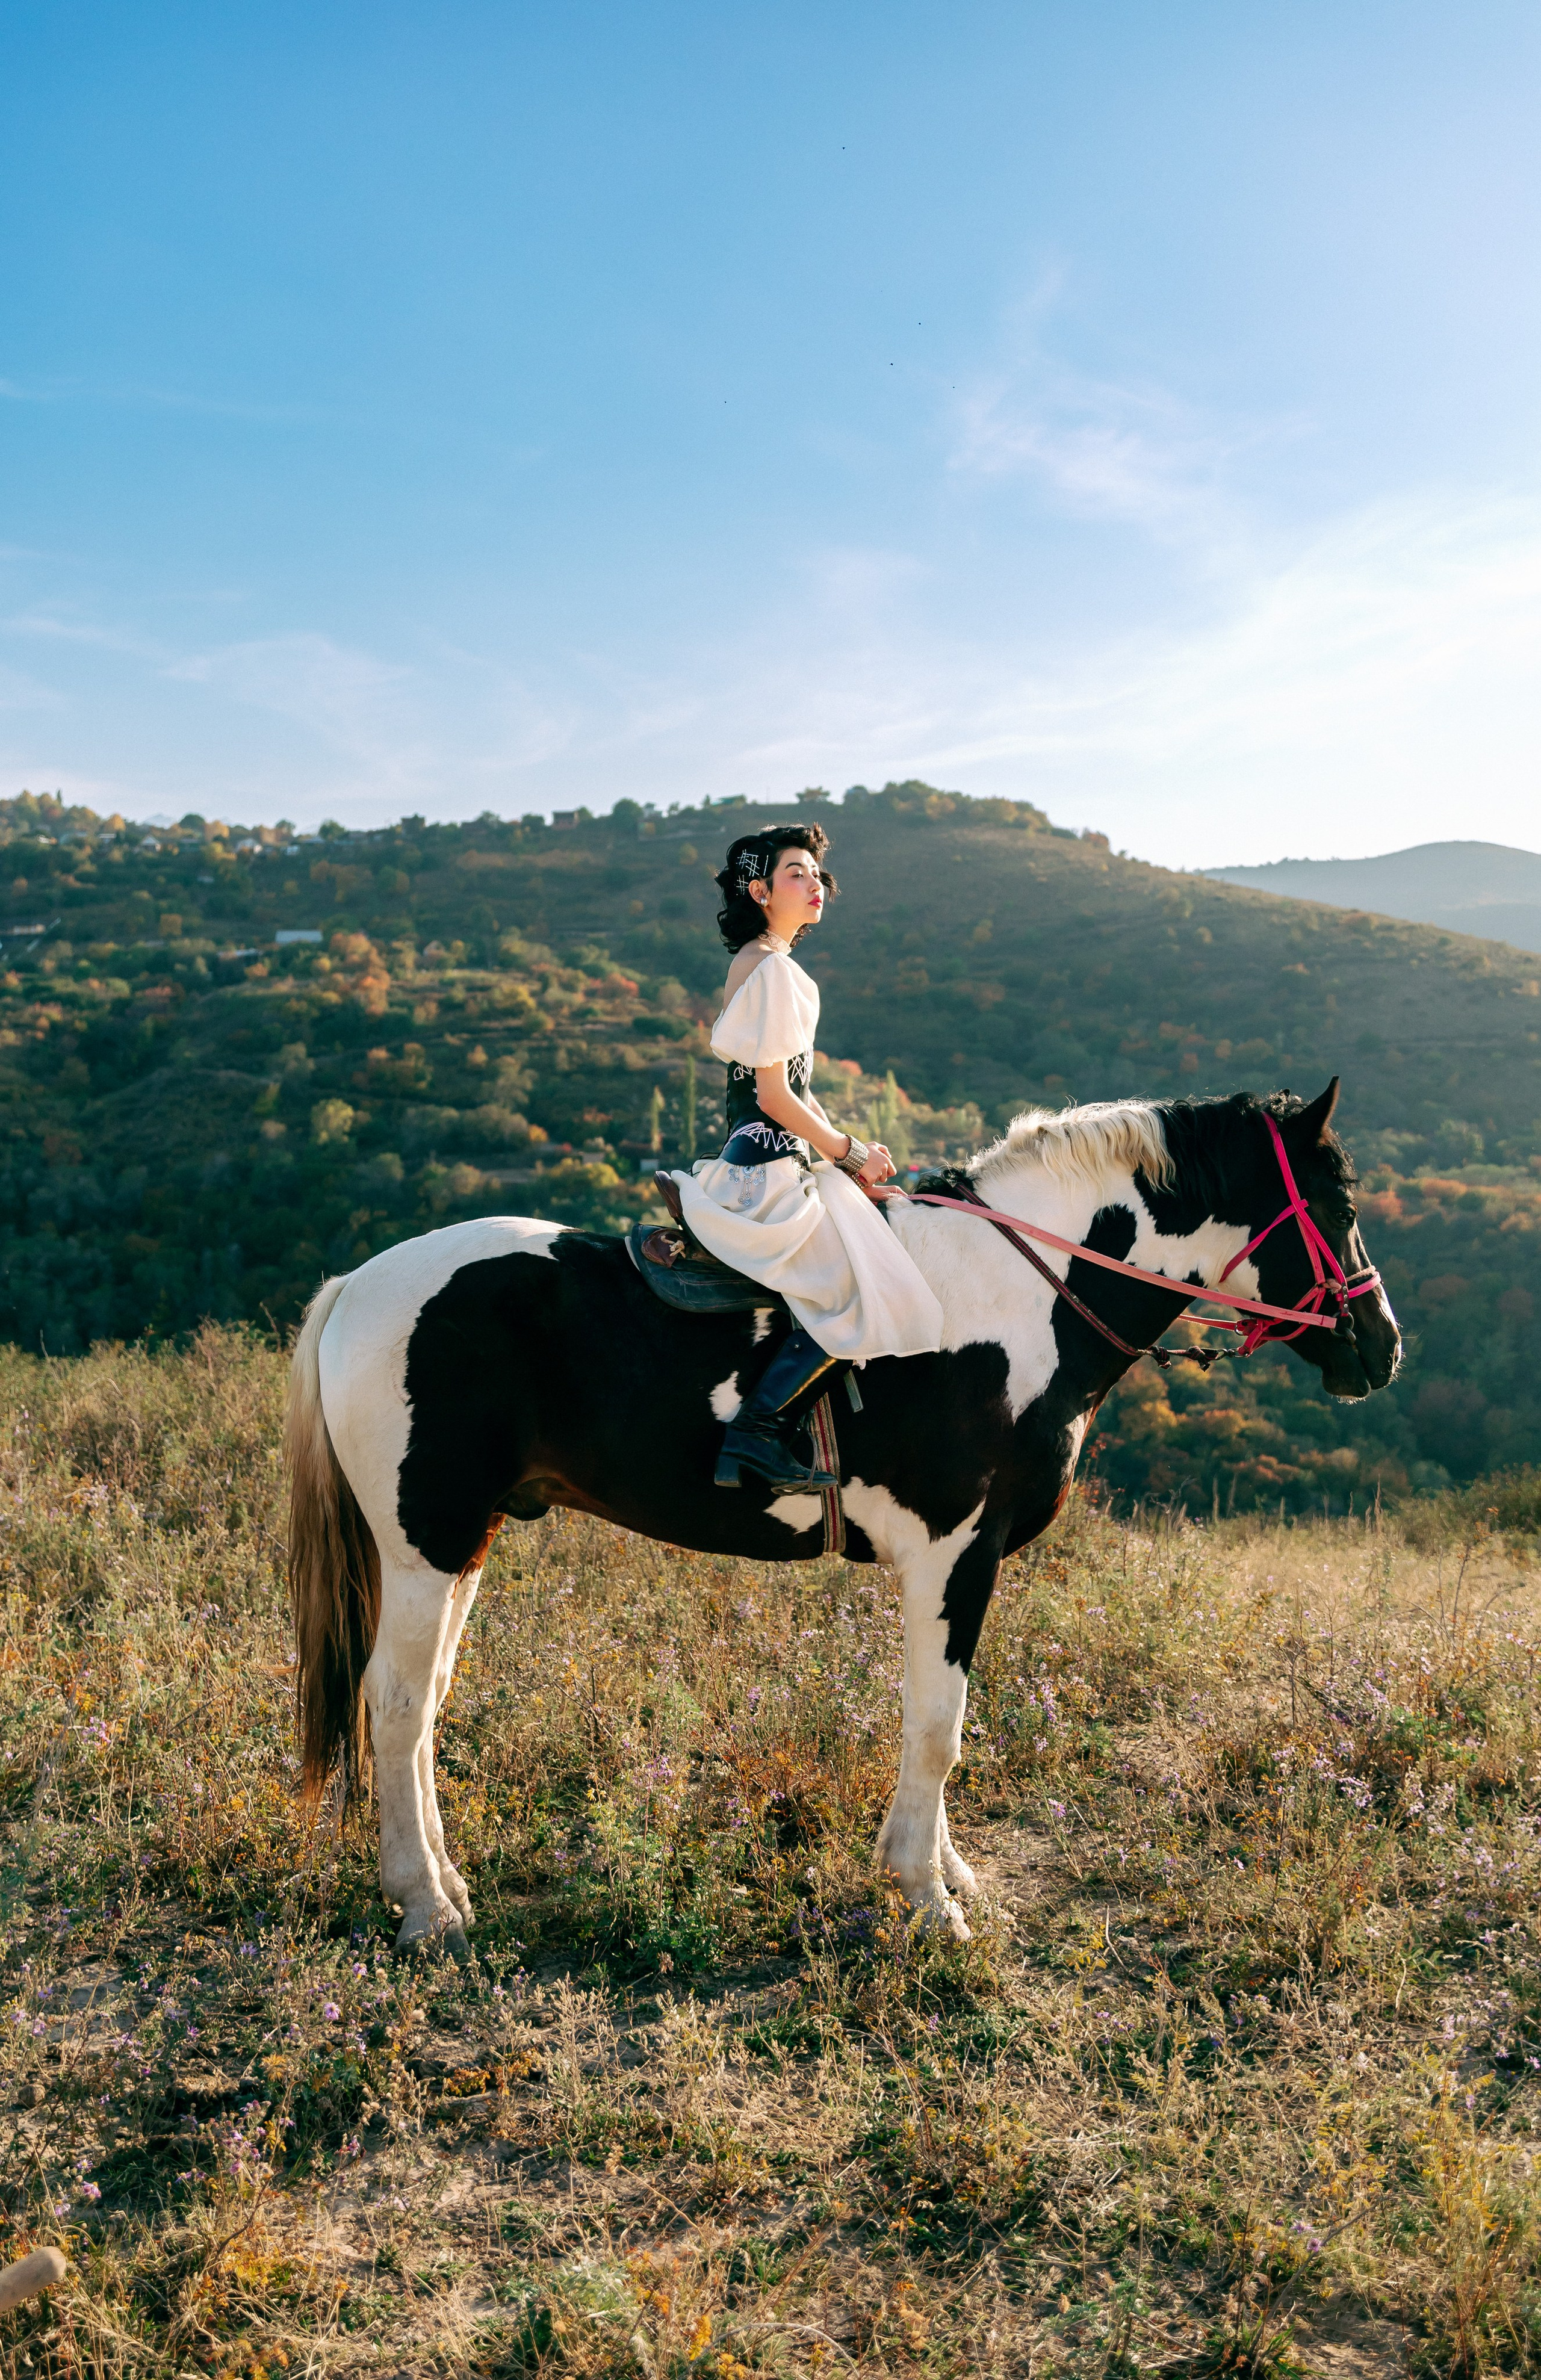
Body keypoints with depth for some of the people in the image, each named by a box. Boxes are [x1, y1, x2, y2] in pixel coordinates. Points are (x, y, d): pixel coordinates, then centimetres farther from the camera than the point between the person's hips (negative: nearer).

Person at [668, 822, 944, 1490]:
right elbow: (775, 1096, -18)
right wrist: (851, 1152, -7)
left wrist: (847, 1153, 11)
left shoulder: (768, 963, 18)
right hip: (772, 1168, -11)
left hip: (768, 1164, 11)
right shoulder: (772, 969, -14)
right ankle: (759, 1429, -13)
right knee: (867, 1294, -16)